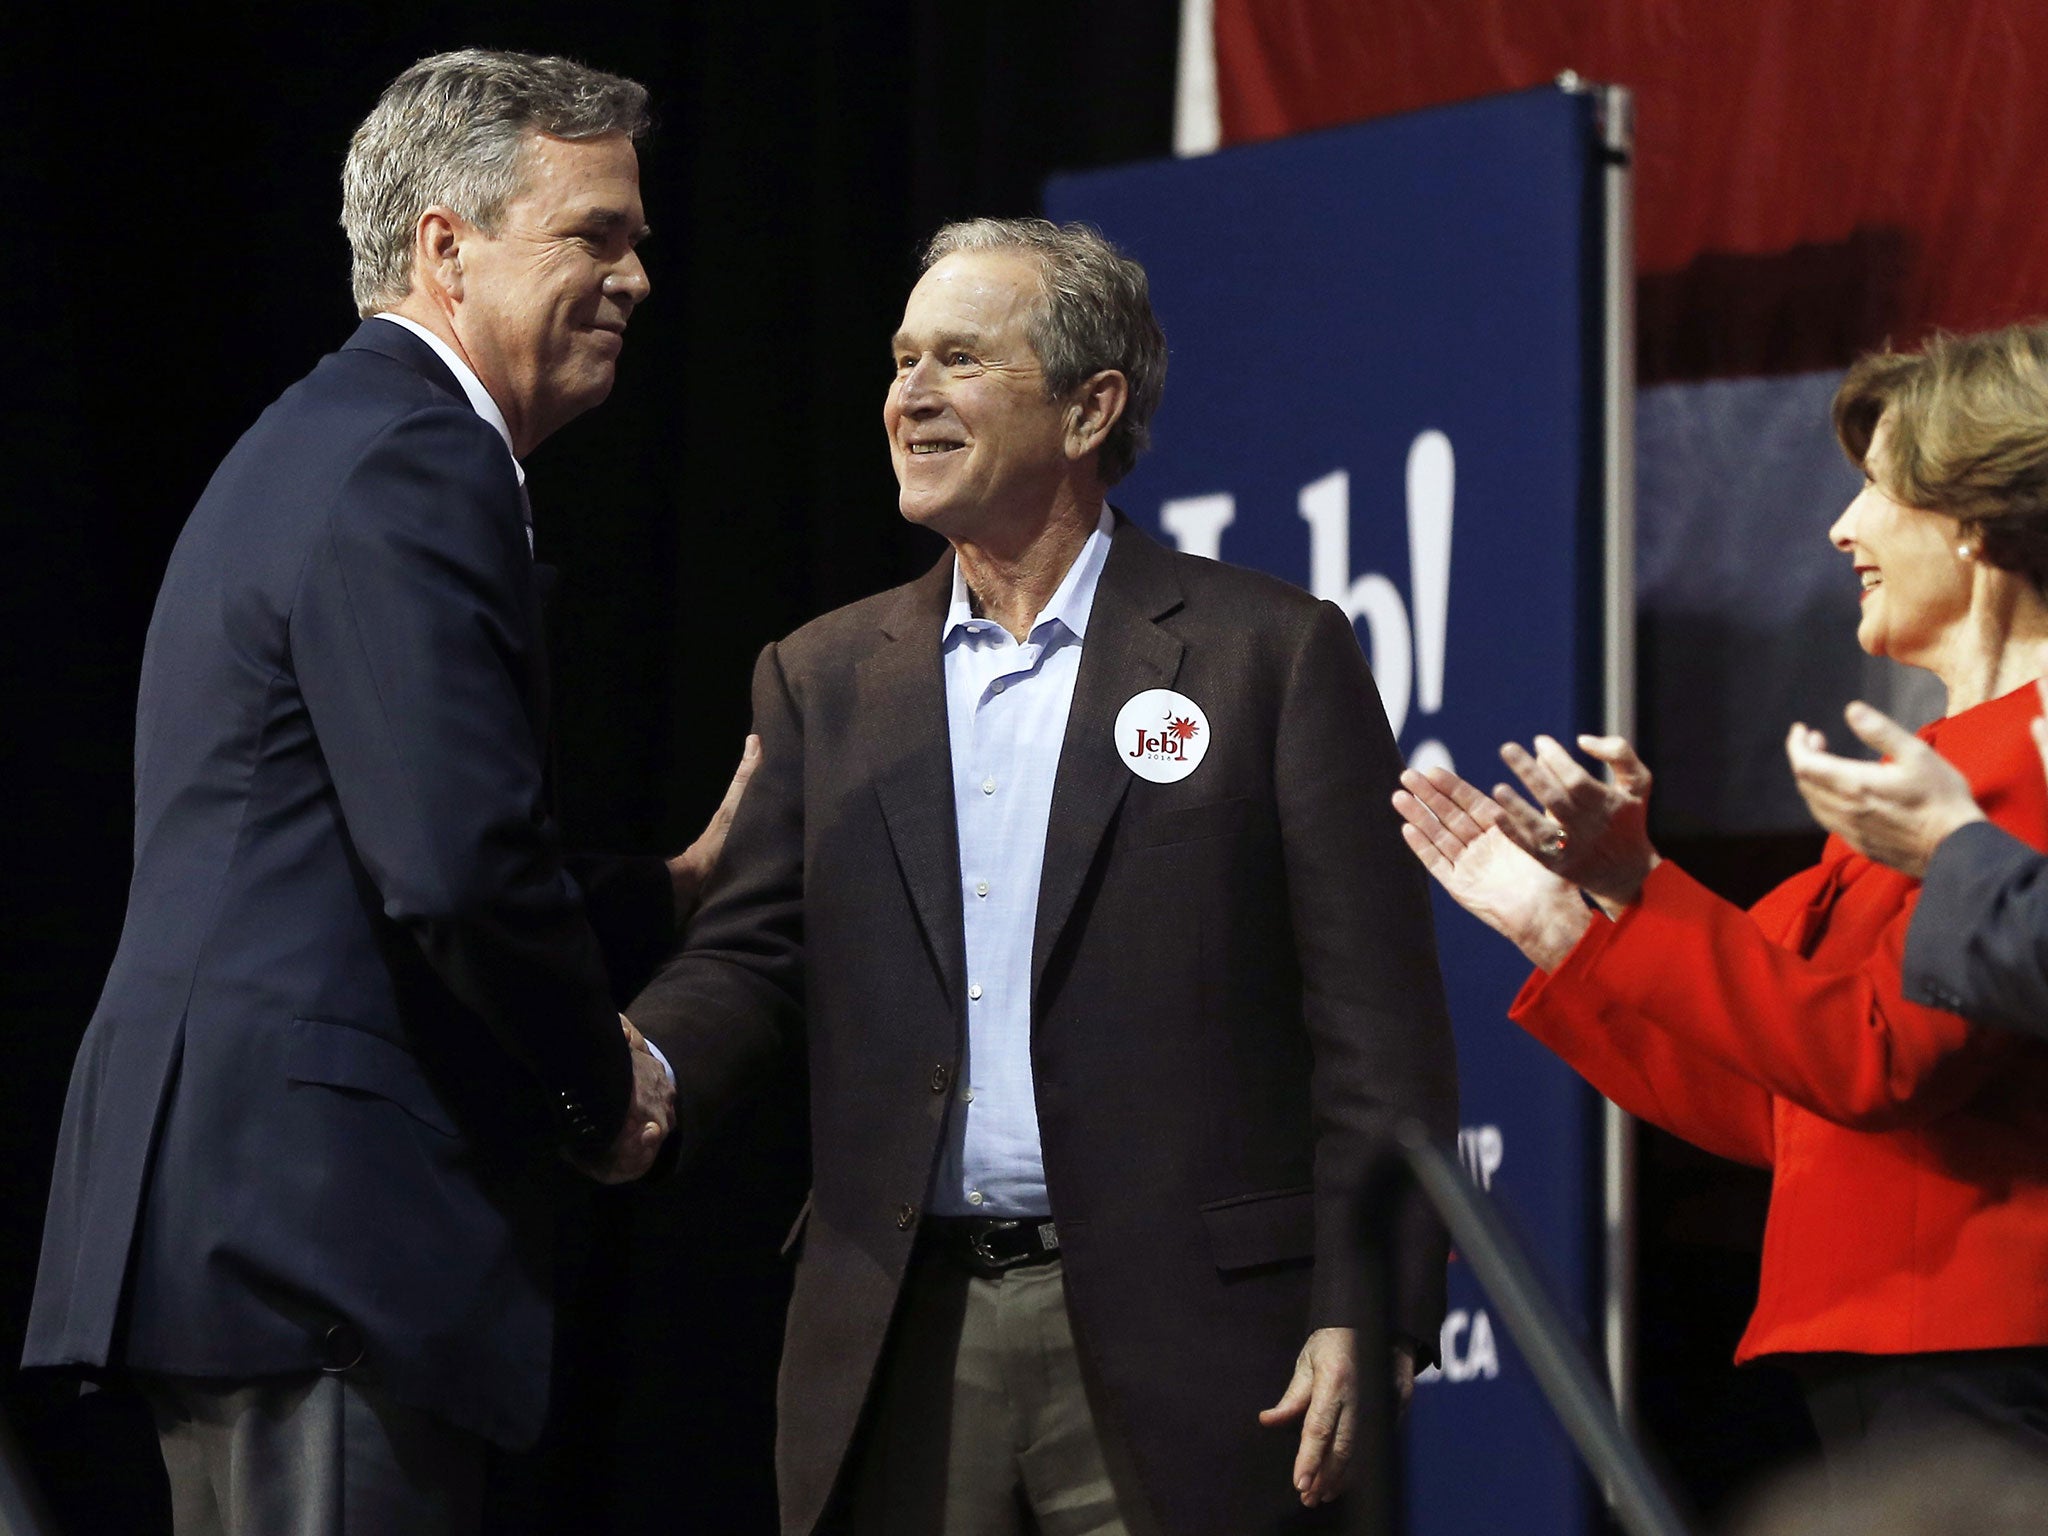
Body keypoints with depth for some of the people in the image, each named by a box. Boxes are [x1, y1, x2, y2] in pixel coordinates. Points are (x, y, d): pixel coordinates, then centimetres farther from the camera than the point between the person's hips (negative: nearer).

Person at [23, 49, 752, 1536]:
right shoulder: (410, 468, -13)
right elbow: (460, 870, -23)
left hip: (243, 1222, 11)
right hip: (323, 1209, -11)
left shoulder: (329, 444, 22)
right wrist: (605, 1084, -7)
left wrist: (684, 888, 23)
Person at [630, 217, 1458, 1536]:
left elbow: (1375, 1022, -3)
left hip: (1174, 1336, -4)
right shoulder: (824, 677, 15)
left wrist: (1362, 1318, -11)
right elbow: (753, 958, 9)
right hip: (898, 1348, 4)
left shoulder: (1273, 653, 2)